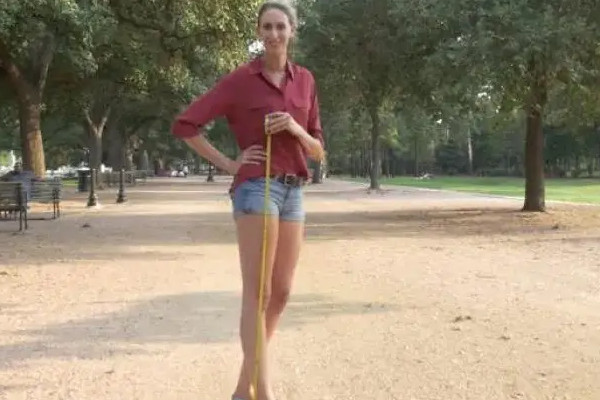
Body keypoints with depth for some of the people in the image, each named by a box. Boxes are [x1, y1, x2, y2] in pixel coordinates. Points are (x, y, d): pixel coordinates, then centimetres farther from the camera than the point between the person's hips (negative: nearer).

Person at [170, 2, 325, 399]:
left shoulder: (305, 80, 12)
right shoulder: (240, 79, -2)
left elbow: (318, 150, 13)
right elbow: (184, 124, -3)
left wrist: (296, 129, -7)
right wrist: (228, 163, -7)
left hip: (293, 191, 6)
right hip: (256, 187, -6)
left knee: (281, 293, 8)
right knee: (257, 292, -9)